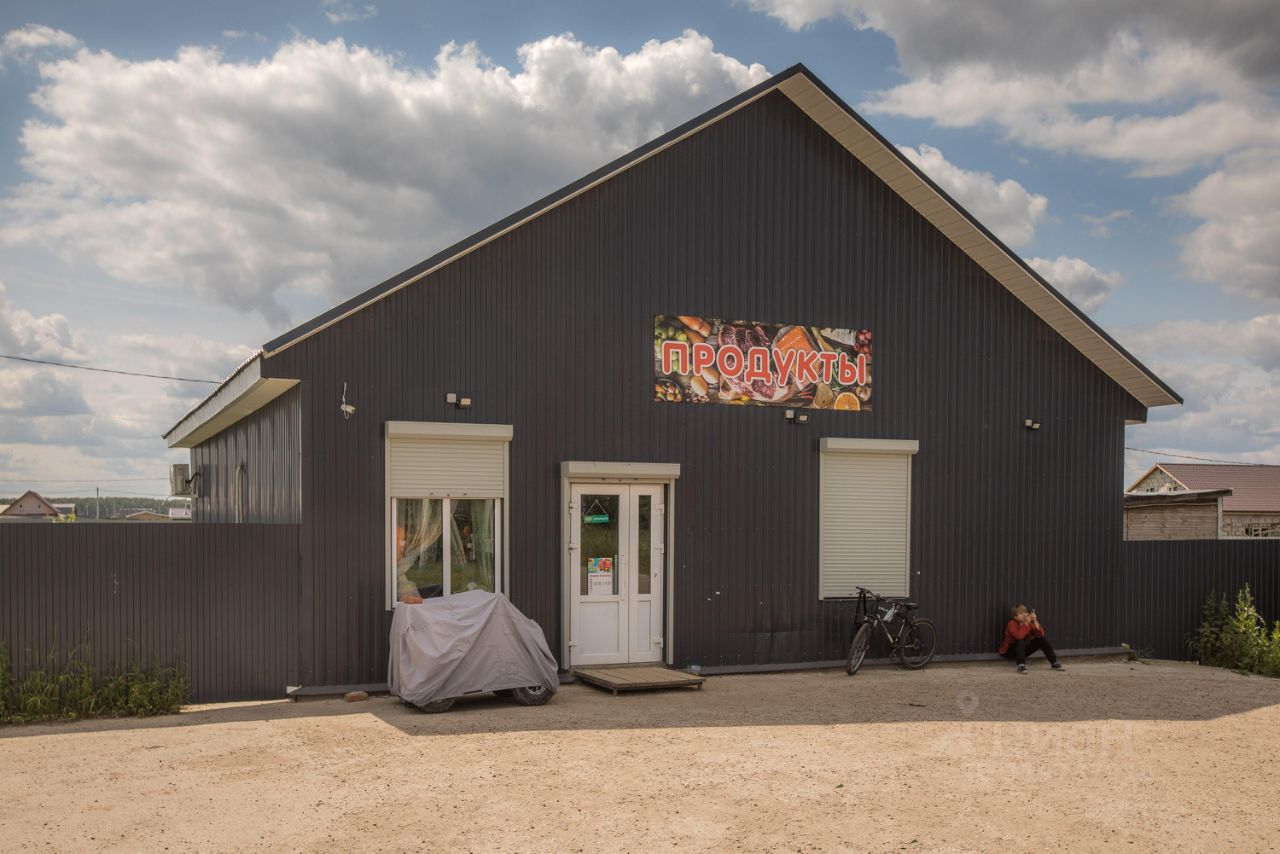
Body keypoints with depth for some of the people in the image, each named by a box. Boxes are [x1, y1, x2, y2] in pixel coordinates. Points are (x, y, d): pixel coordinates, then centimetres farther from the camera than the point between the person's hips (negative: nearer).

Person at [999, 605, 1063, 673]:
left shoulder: (1029, 623, -3)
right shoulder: (1012, 624, -21)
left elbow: (1041, 635, -17)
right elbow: (1019, 636, -39)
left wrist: (1035, 621, -28)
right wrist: (1026, 623, -37)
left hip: (1024, 650, 7)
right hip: (1009, 651, -7)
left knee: (1043, 639, -5)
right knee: (1020, 642, -38)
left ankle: (1054, 663, -1)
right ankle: (1021, 666, -44)